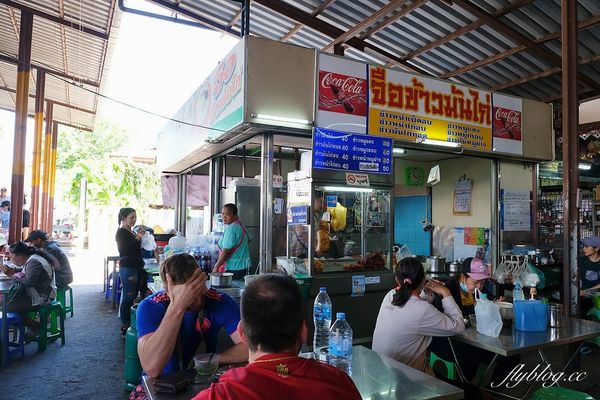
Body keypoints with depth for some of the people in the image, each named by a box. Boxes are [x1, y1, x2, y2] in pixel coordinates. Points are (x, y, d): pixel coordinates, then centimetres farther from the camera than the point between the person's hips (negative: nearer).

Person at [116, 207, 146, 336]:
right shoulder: (121, 232, -6)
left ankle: (129, 322, 17)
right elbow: (124, 250, -21)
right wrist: (138, 237, -23)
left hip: (137, 267, 8)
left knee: (133, 296, 10)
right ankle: (124, 326, -2)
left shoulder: (133, 232, 17)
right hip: (127, 268, -8)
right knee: (128, 297, -8)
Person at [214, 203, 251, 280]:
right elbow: (249, 239, 26)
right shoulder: (240, 225, 10)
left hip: (234, 268, -9)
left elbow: (226, 251, -20)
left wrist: (216, 267, -14)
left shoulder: (230, 228, -17)